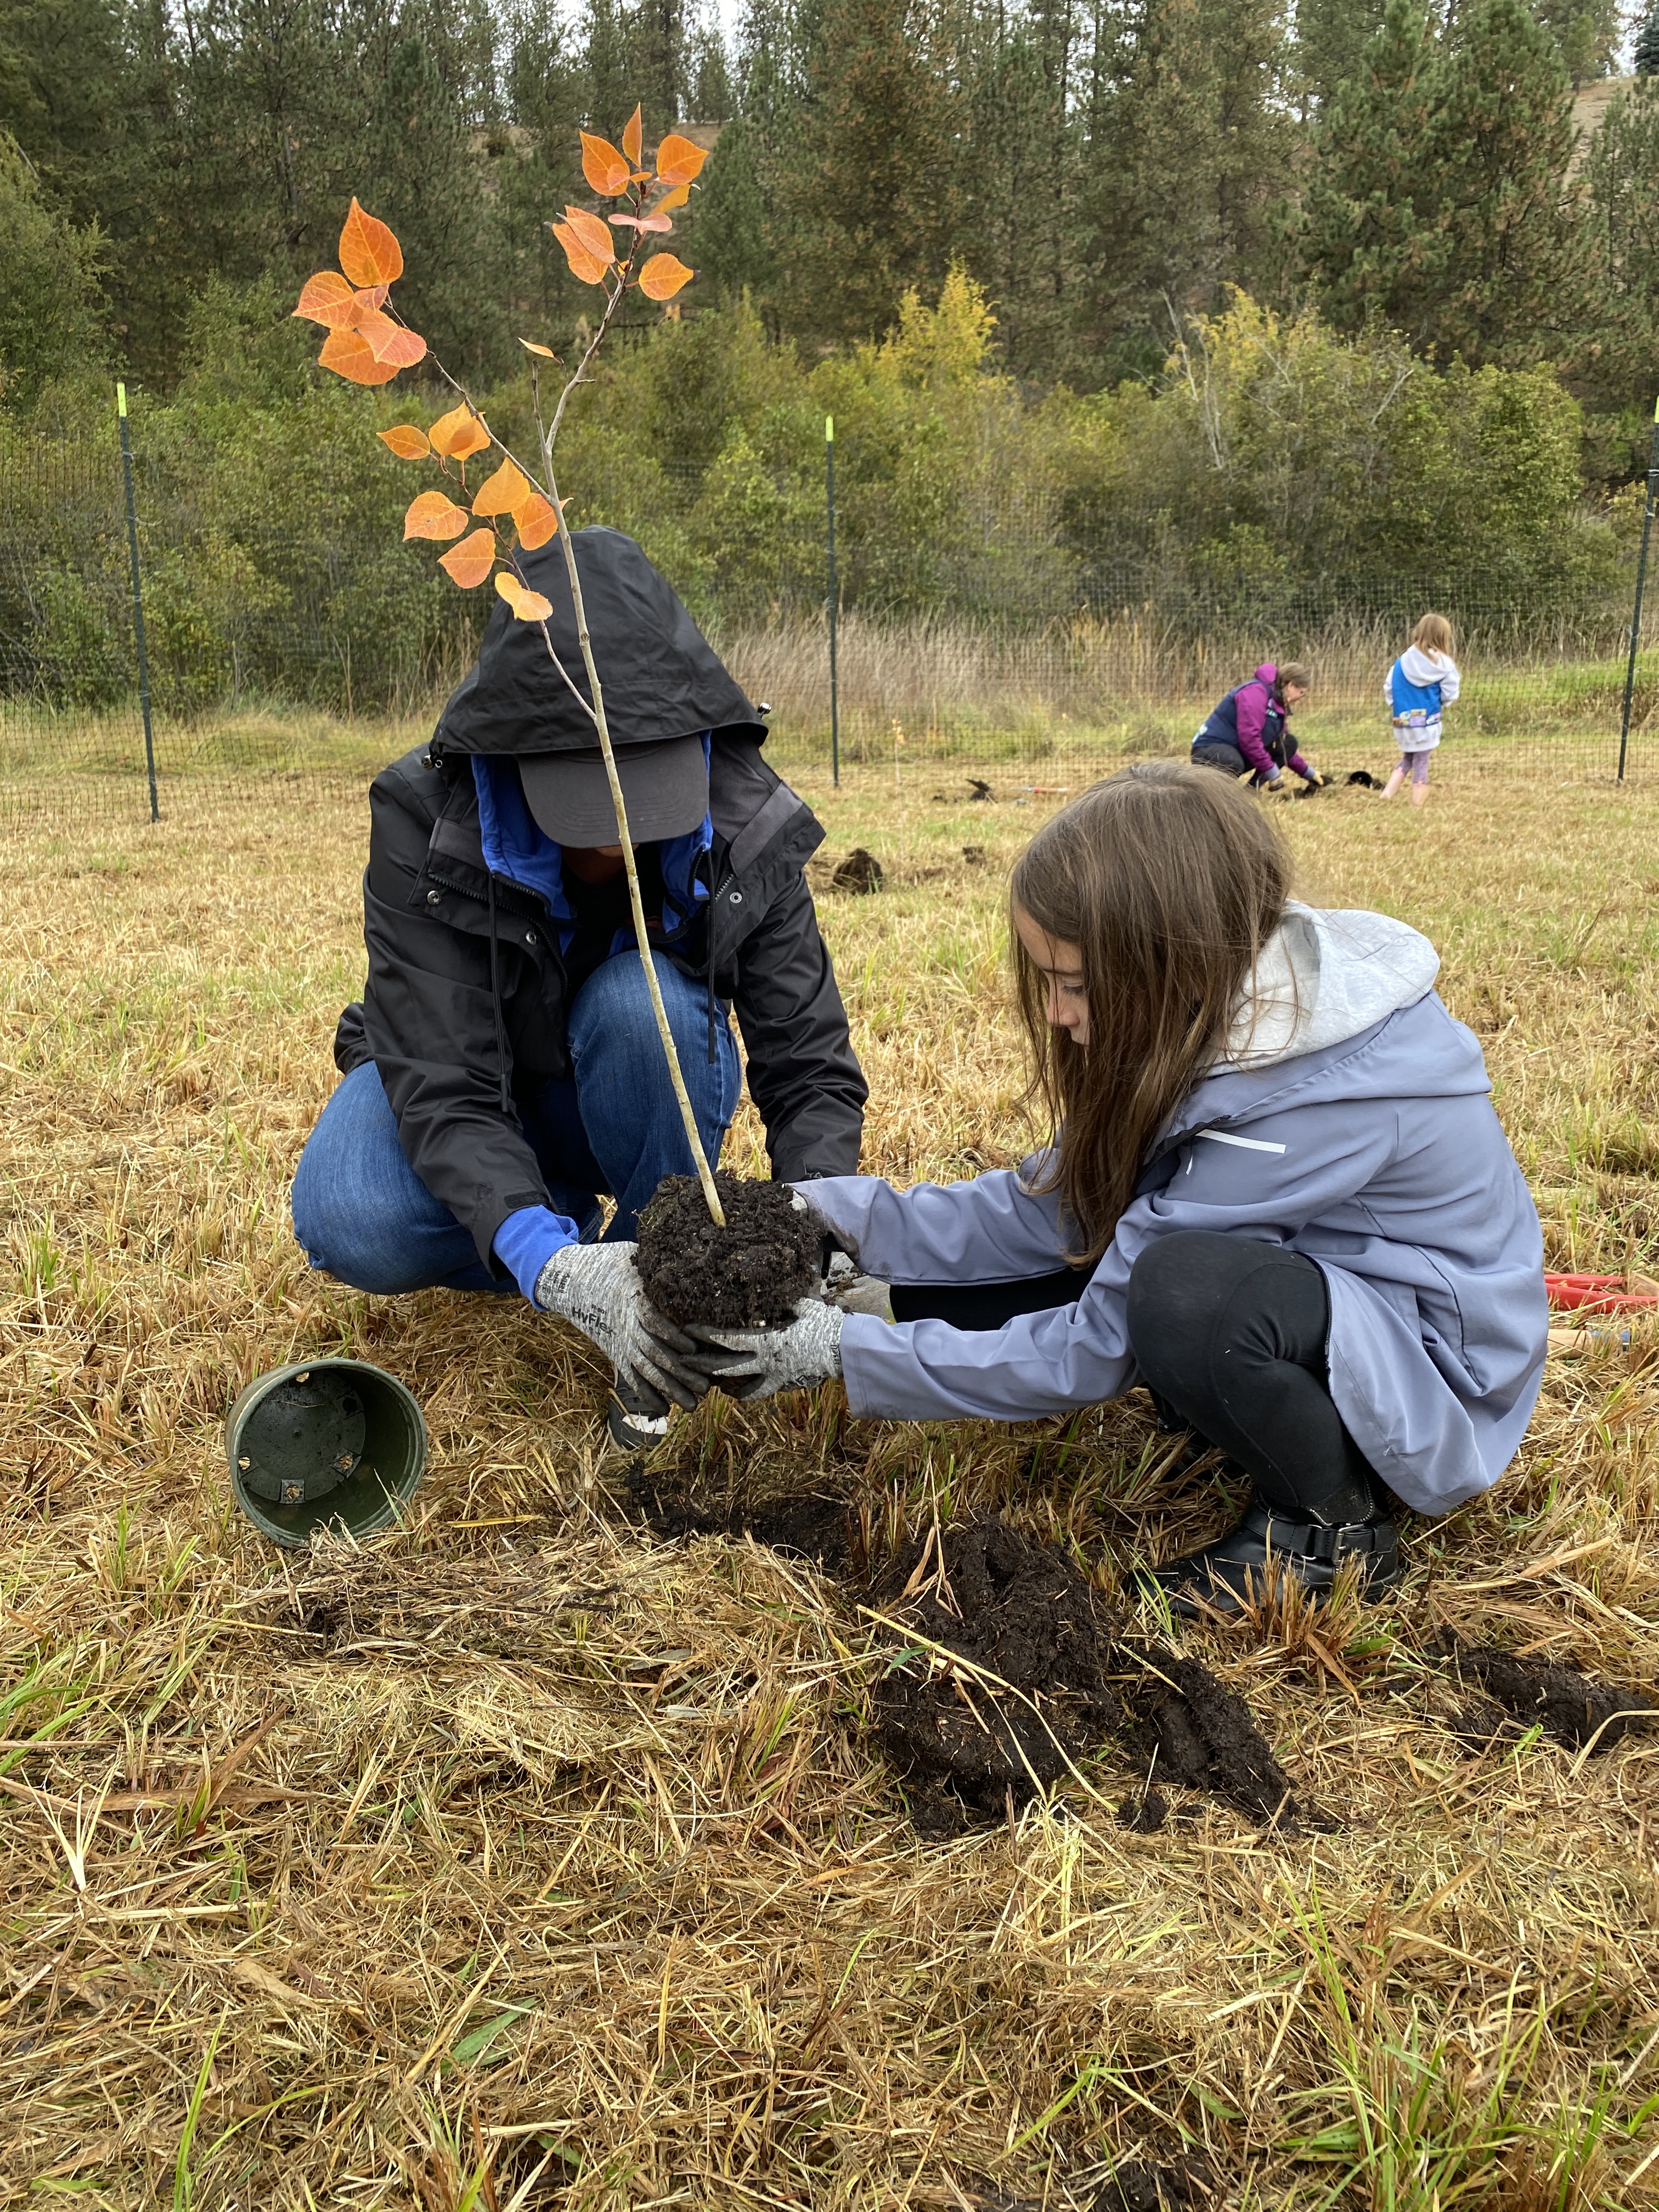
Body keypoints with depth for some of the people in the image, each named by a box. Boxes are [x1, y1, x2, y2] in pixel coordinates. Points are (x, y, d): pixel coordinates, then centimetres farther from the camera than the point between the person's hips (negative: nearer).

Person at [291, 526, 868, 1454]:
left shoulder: (746, 831, -24)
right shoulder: (428, 823, -29)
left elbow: (812, 1070, -24)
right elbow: (440, 1084, -35)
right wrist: (552, 1263, -52)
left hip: (644, 1102, 1)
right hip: (474, 1099, 0)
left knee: (642, 1000, -35)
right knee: (353, 1227, -32)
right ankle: (572, 1229, -1)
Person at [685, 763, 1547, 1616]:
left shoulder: (1314, 1098, -34)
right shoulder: (1222, 995, -10)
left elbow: (1097, 1348, -28)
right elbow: (1051, 1206, -5)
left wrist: (842, 1354, -23)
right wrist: (840, 1215, -15)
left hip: (1430, 1366, -7)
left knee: (1182, 1289, -41)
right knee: (946, 1289, -3)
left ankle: (1336, 1522, -12)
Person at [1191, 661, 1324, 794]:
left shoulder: (1277, 702, 11)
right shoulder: (1256, 691, -18)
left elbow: (1285, 749, 22)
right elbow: (1249, 737, -28)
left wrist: (1309, 773, 22)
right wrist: (1273, 773, -25)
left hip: (1239, 753, 10)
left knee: (1289, 744, 3)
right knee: (1232, 763, -43)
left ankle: (1252, 788, -4)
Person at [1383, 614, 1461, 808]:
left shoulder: (1403, 661, -1)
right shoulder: (1443, 664, -9)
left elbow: (1388, 689, 2)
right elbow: (1450, 694, -5)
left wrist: (1396, 707, 17)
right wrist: (1441, 702, 16)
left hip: (1403, 720, 3)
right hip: (1428, 721, -3)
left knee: (1407, 759, 20)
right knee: (1421, 763, 6)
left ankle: (1387, 794, 7)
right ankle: (1417, 805, 7)